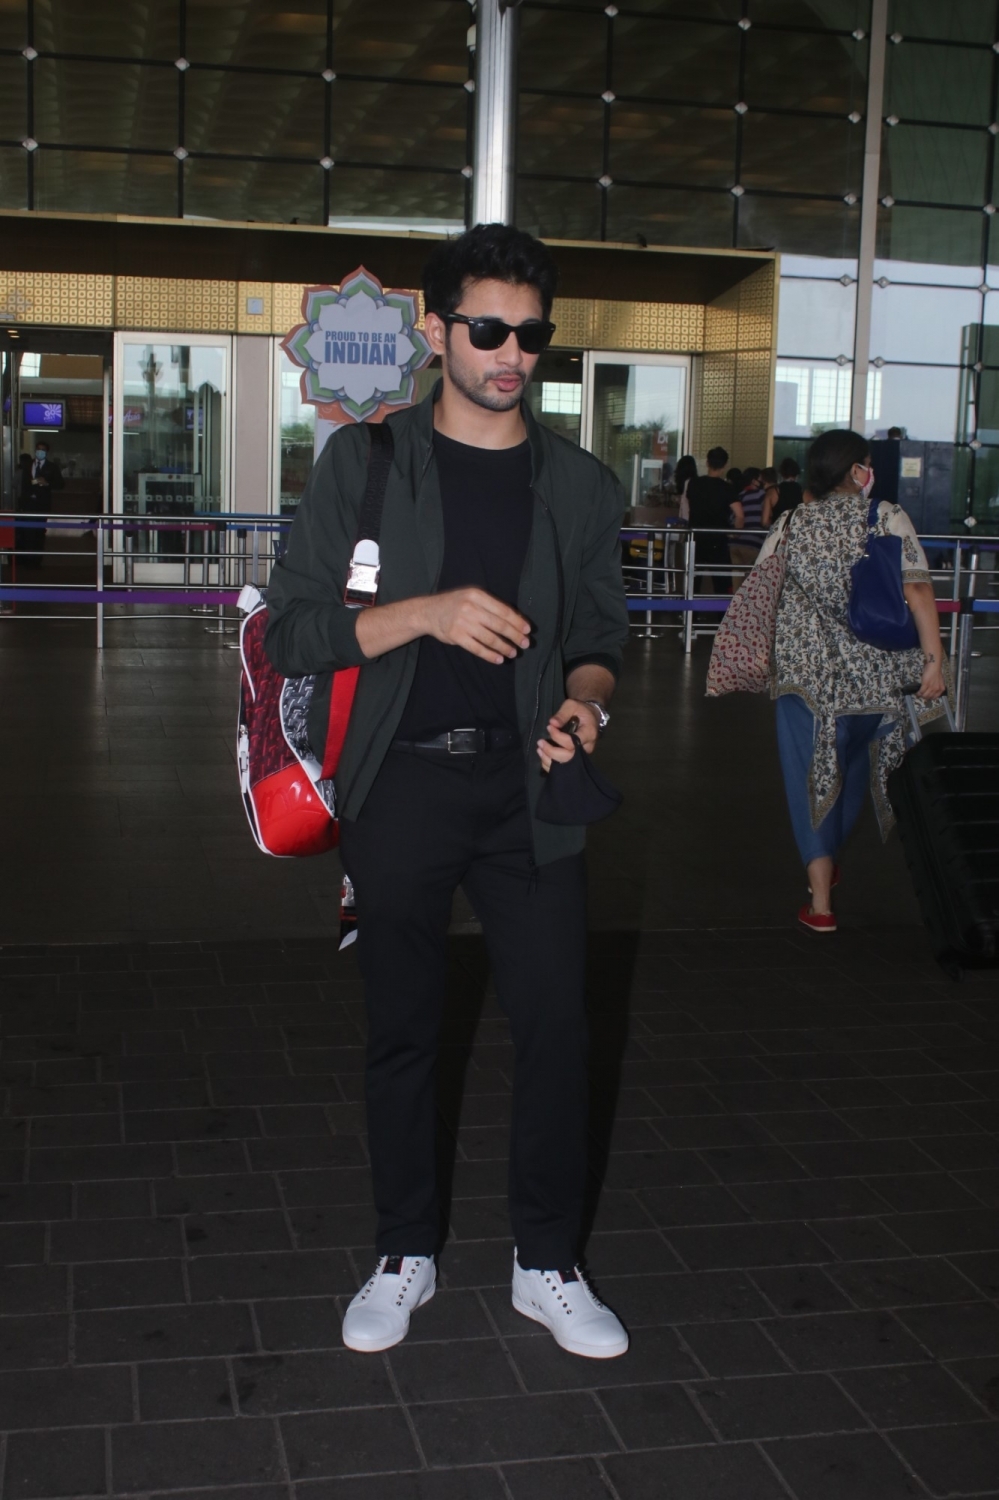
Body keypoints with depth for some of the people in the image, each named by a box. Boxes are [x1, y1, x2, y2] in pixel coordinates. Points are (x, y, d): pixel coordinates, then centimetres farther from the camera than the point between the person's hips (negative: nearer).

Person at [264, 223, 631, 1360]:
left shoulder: (580, 487, 8)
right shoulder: (363, 464, 1)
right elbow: (293, 631, -4)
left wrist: (581, 701, -8)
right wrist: (427, 610, -18)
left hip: (526, 788, 1)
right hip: (399, 785, -1)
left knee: (555, 1027, 2)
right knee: (400, 1031, 10)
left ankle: (547, 1265, 21)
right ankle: (405, 1255, 28)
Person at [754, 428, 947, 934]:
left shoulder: (789, 526, 2)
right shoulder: (888, 518, -4)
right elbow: (918, 591, -13)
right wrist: (934, 659, -12)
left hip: (805, 673, 0)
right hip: (875, 674, 0)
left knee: (813, 777, 8)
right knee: (852, 771, 22)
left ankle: (820, 900, 2)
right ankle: (827, 861, 42)